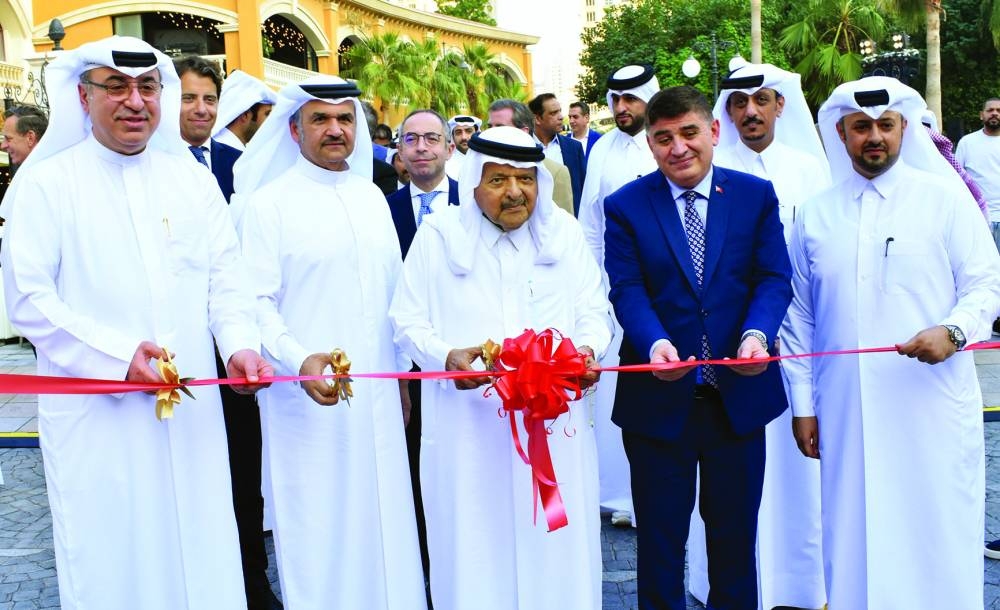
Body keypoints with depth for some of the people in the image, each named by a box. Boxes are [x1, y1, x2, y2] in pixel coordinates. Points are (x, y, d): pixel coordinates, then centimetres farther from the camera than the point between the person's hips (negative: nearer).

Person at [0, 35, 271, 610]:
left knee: (199, 554, 10)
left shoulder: (193, 179, 9)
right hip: (96, 415, -3)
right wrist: (117, 357, -17)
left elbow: (226, 276, 6)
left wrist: (240, 343, -13)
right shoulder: (47, 183, -2)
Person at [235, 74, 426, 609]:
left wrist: (400, 372, 15)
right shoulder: (267, 203, -5)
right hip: (310, 396, -5)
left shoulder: (372, 197, 11)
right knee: (319, 529, 5)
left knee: (382, 521, 12)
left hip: (378, 394, 5)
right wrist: (300, 361, -26)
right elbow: (258, 303, -11)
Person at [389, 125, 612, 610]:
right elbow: (408, 320, 1)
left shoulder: (564, 232, 7)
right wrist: (447, 357, -18)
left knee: (554, 548, 11)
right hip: (468, 425, -2)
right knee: (475, 547, 8)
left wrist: (588, 349, -13)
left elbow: (594, 312, 8)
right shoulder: (437, 235, 0)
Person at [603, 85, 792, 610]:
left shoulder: (756, 195, 2)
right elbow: (627, 290, -11)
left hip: (739, 393, 2)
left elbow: (774, 278, -4)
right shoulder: (625, 206, -2)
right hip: (659, 397, -1)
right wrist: (656, 343, -30)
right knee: (660, 536, 14)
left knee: (735, 532, 18)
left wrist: (757, 334, -24)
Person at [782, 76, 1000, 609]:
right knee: (855, 536, 7)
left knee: (937, 536, 2)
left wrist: (953, 330, -18)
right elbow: (799, 317, 11)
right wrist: (802, 404, 8)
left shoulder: (945, 198, 3)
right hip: (846, 412, 2)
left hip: (932, 402, -2)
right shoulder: (814, 216, 9)